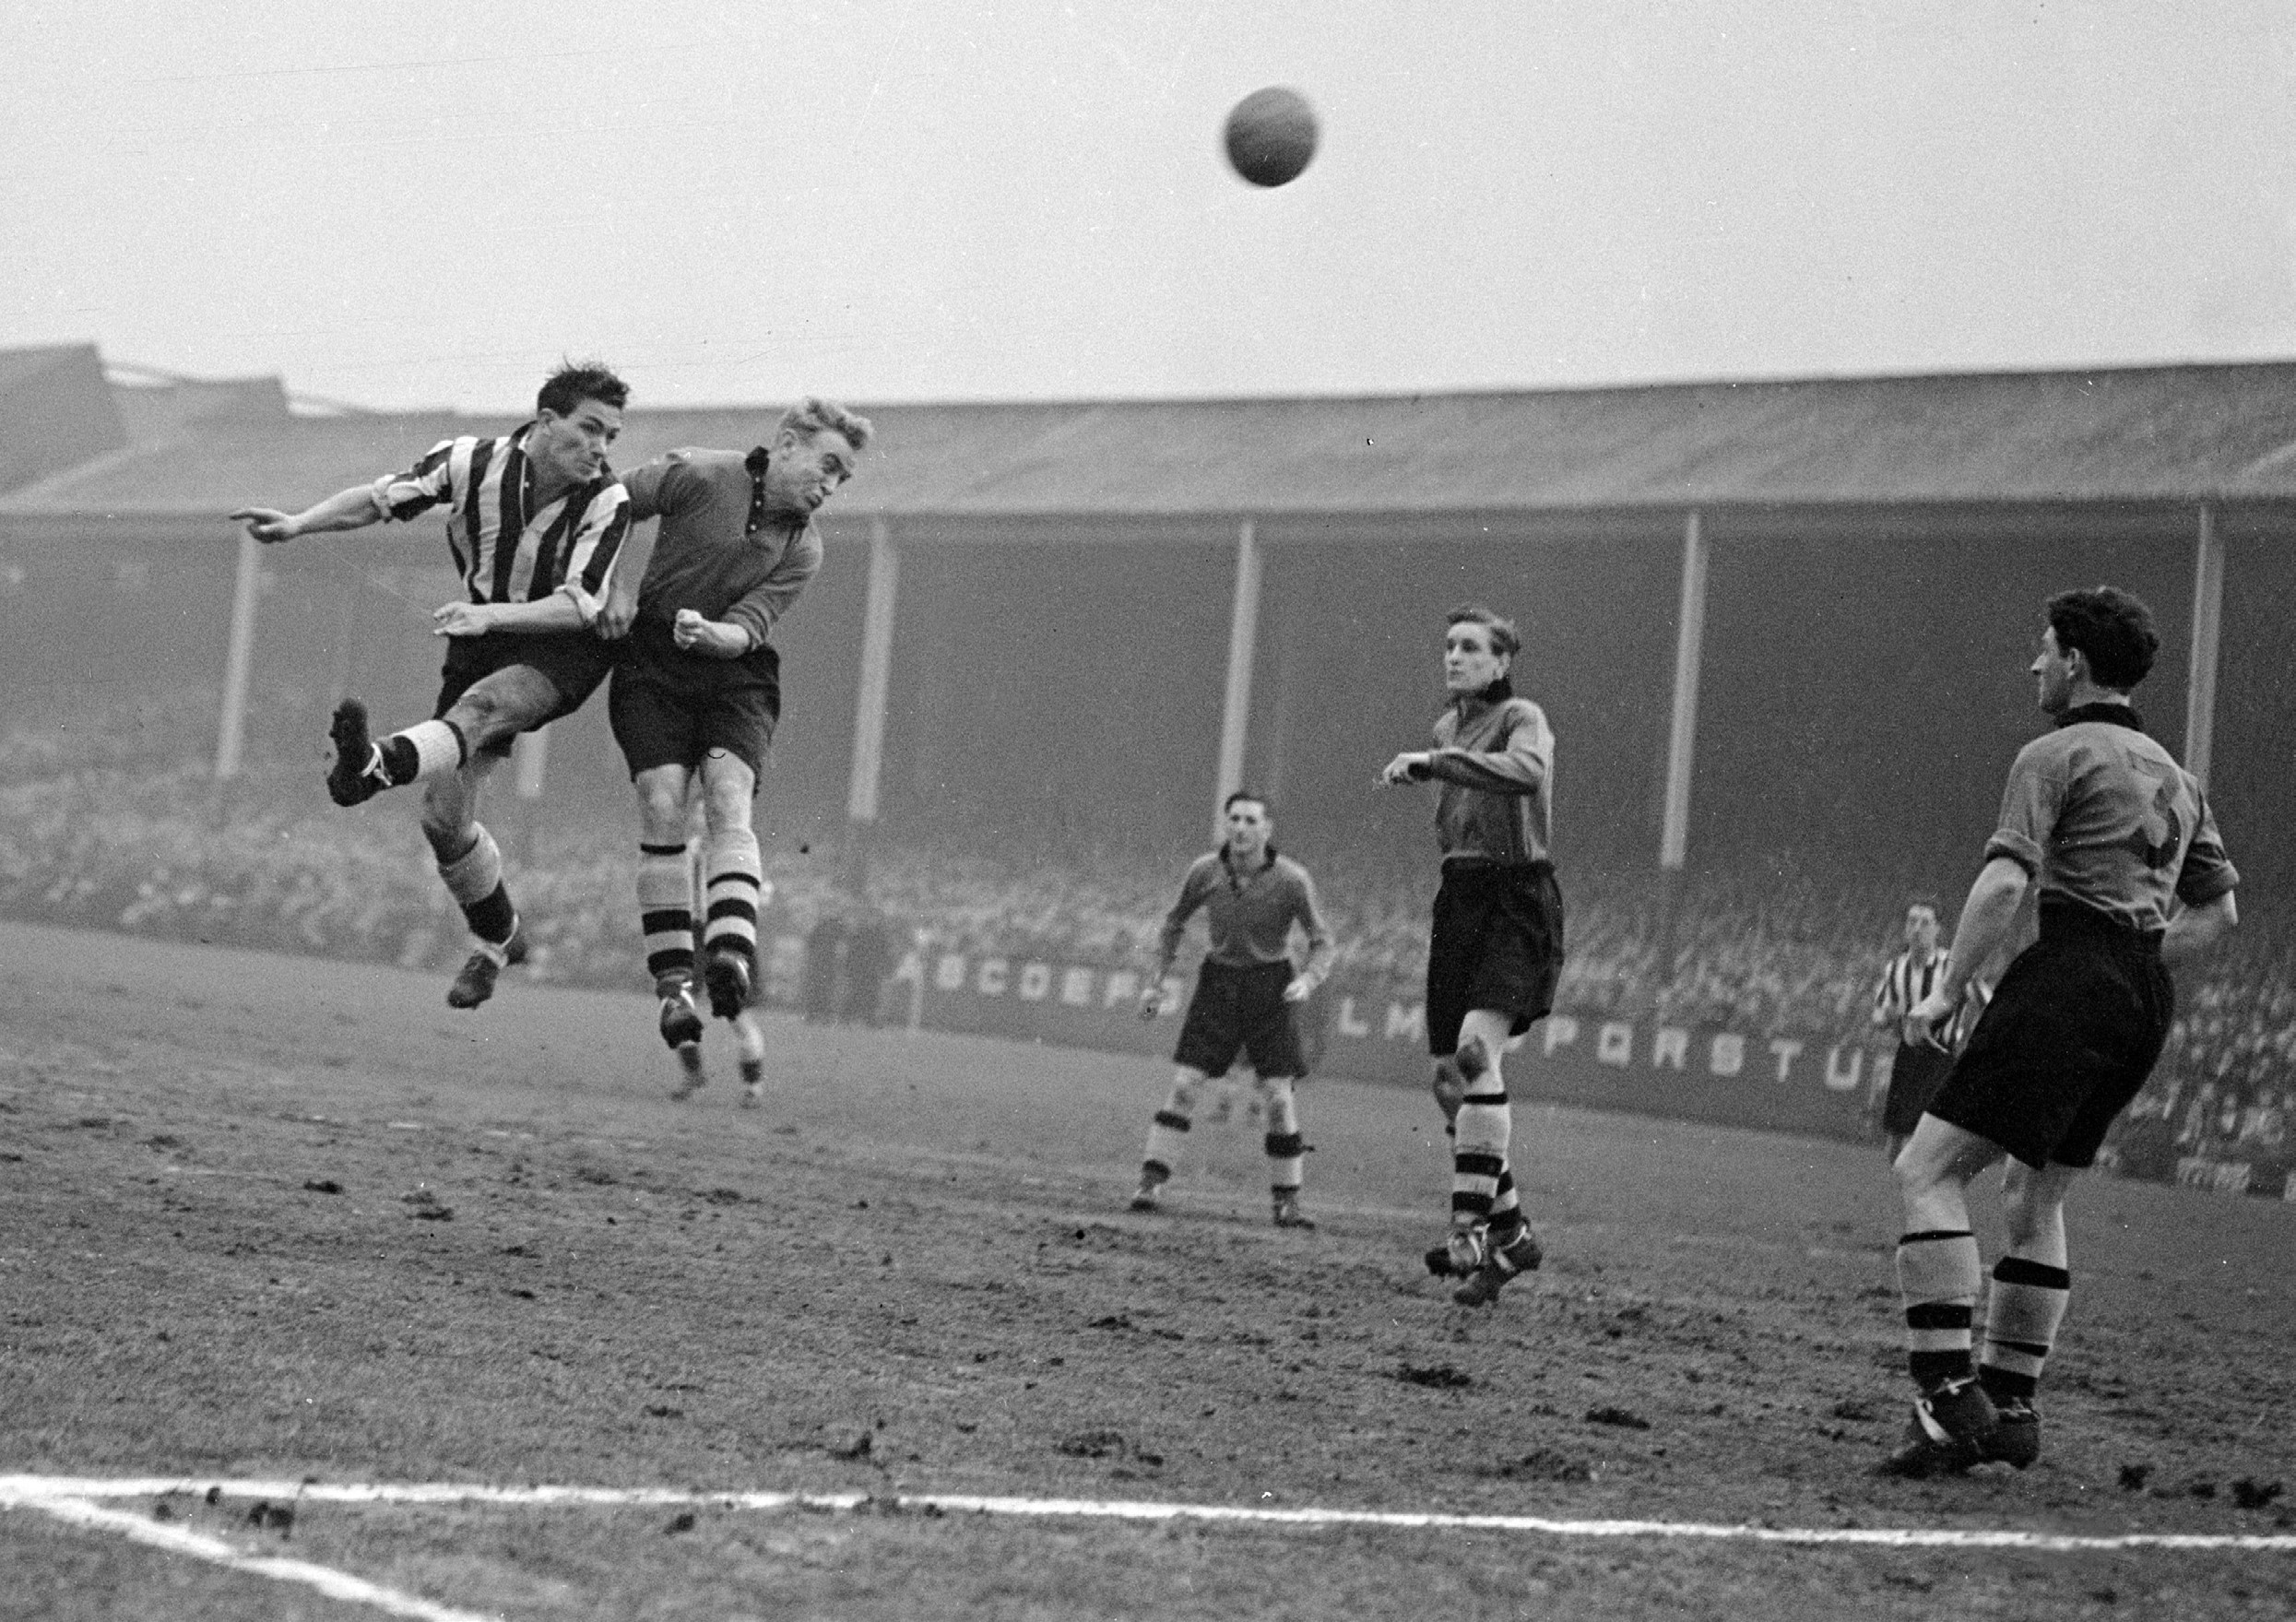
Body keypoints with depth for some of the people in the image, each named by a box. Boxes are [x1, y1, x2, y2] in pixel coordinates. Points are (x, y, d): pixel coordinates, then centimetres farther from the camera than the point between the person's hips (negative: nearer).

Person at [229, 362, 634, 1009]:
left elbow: (581, 604, -25)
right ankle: (498, 938, 22)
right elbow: (381, 499, -2)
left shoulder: (606, 503, -18)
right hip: (483, 642, 4)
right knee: (443, 819, 0)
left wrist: (491, 614, -39)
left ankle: (376, 767, -63)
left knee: (480, 707, -37)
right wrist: (297, 524, -16)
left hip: (567, 648, -4)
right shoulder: (471, 462, -12)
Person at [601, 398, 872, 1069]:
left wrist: (712, 634, -29)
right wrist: (617, 588, -4)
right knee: (662, 807, -15)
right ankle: (673, 982, -12)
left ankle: (732, 954, -39)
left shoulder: (802, 550, 0)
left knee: (728, 802, -21)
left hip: (734, 671, 2)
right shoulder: (696, 475, -9)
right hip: (652, 664, -2)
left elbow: (750, 627, -9)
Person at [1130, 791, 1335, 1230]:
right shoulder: (1205, 871, -8)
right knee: (1185, 1085, -8)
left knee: (1277, 1095, -5)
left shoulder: (1292, 880, -15)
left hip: (1270, 987, -1)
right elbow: (1175, 922, 10)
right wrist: (1156, 983, 8)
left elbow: (1322, 942, -5)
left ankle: (1287, 1201, 6)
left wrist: (1308, 979, -25)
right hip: (1218, 981, 1)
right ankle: (1151, 1183, -4)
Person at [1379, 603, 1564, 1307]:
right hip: (1459, 898, 8)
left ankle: (1471, 1233, -28)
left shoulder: (1523, 718, -7)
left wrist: (1432, 764, -33)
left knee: (1473, 1053, -25)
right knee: (1449, 1077, 5)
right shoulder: (1448, 726, 17)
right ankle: (1510, 1230, 19)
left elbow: (1525, 772, -32)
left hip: (1516, 900, -8)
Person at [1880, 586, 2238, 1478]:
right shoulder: (2173, 775, 21)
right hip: (2149, 1000, 9)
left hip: (2069, 977, -9)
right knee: (2034, 1194, 19)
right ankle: (2011, 1405, 18)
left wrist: (1946, 991, -11)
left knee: (1928, 1170, -11)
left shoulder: (2055, 755, -3)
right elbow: (2219, 908, 27)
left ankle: (1949, 1395, -21)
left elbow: (2004, 883, -16)